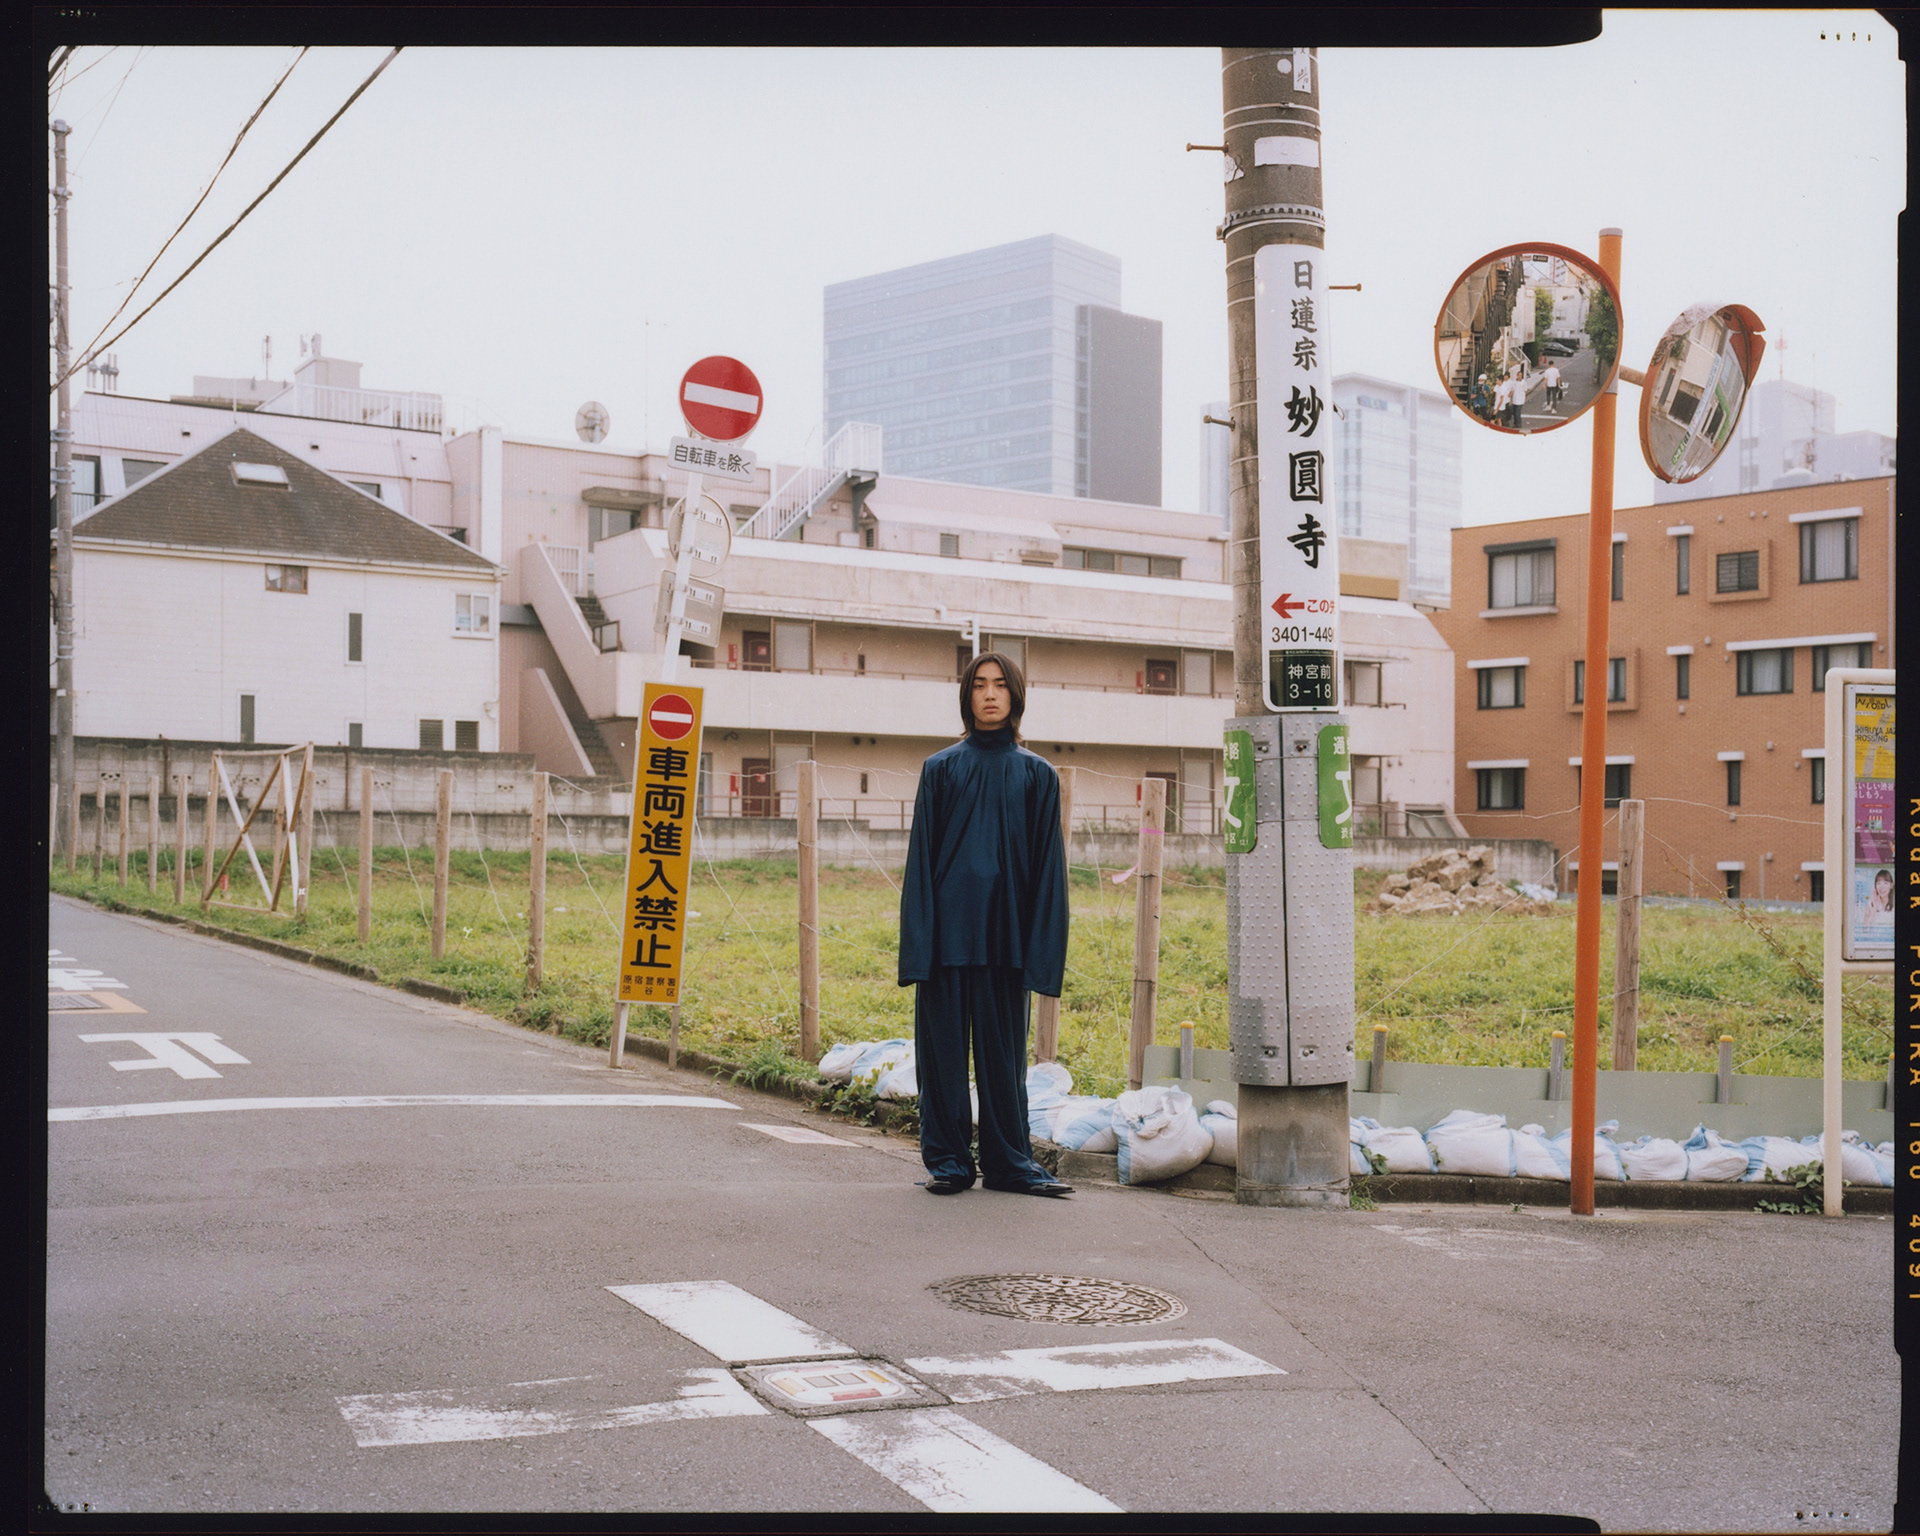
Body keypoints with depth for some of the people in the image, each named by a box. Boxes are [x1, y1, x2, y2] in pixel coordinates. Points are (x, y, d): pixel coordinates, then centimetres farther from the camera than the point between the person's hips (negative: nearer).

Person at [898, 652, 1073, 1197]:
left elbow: (1047, 865, 5)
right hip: (949, 928, 0)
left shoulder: (1038, 776, 7)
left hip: (1005, 932, 0)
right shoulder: (941, 769, 6)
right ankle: (948, 1160, 10)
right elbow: (922, 855, 3)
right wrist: (919, 940, -6)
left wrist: (1040, 950, -3)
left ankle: (1009, 1161, 12)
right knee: (944, 1045, 2)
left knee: (1003, 1049, 5)